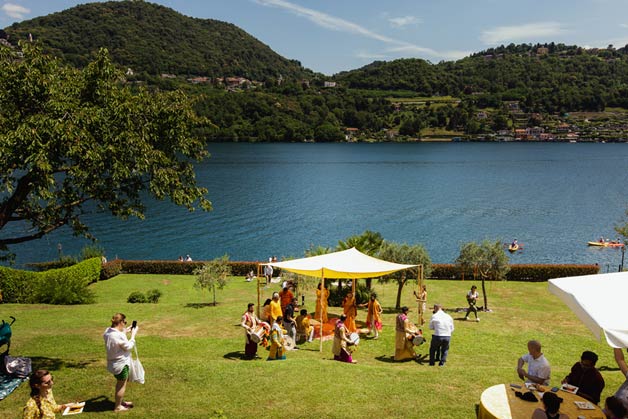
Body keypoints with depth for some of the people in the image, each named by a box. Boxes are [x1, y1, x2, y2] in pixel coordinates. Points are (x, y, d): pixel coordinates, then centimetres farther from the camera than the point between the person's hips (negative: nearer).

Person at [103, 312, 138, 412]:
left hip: (113, 362, 9)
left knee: (120, 383, 27)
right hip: (121, 364, -9)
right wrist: (133, 334, -11)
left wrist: (125, 331, 9)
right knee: (122, 385, 10)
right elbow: (128, 347, -19)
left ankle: (120, 401, 43)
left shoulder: (108, 331, -4)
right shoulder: (119, 335, -32)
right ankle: (118, 407, 23)